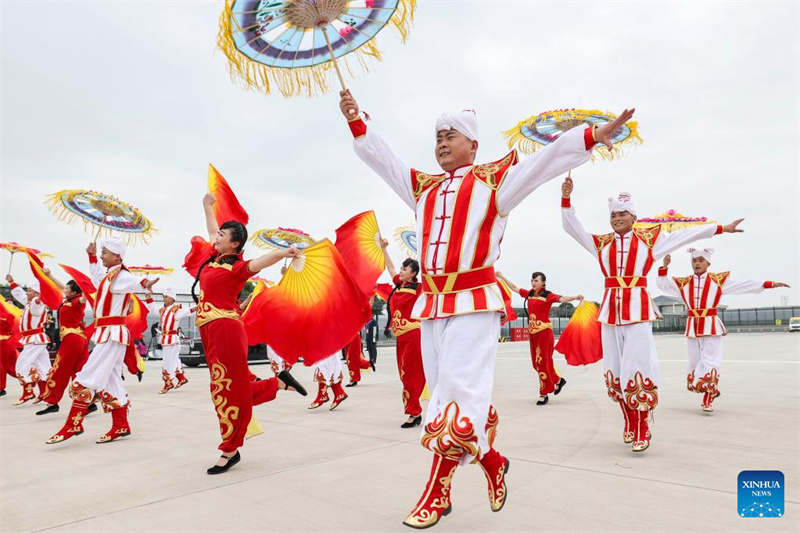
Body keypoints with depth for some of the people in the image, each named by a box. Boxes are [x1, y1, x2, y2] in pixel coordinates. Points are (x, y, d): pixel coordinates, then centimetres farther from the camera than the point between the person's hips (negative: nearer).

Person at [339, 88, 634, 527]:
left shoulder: (495, 180, 6)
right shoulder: (423, 187, 20)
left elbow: (547, 159, -2)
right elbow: (381, 159, 24)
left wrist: (594, 135, -11)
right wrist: (356, 122, 21)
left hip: (474, 302, -6)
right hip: (431, 303, 6)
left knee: (460, 392, -9)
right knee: (446, 392, 8)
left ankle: (437, 495, 2)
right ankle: (491, 460, 28)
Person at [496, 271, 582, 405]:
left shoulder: (547, 295, -7)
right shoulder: (529, 294, 11)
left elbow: (562, 299, -22)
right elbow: (514, 288, 22)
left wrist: (575, 297, -39)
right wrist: (502, 277, 26)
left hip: (544, 331, -7)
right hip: (533, 332, 7)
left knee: (543, 361, -4)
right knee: (536, 362, 11)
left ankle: (544, 394, 5)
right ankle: (558, 380, 31)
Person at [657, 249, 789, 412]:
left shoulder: (719, 280, 2)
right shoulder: (683, 283, 7)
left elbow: (745, 285, 0)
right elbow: (663, 284, 7)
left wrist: (770, 284, -7)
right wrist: (664, 267, -7)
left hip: (711, 326, -3)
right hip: (692, 327, 3)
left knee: (709, 362, -5)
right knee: (695, 362, 9)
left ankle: (708, 399, 7)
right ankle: (712, 391, 30)